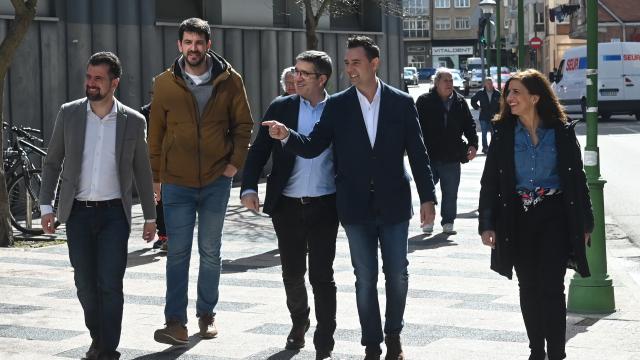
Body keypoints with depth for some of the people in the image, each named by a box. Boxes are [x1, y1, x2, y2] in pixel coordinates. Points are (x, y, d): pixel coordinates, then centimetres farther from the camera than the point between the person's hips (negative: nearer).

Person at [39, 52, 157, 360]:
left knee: (110, 284, -7)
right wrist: (46, 206, 1)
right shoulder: (69, 114, 1)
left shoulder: (133, 121, -1)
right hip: (78, 212, 2)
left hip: (114, 213, -1)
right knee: (85, 284, 7)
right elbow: (52, 162, 7)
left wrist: (150, 217, 9)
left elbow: (142, 172, 8)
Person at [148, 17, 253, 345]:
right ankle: (176, 322, -5)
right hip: (177, 183, 0)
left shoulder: (229, 80, -2)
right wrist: (155, 176, 4)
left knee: (210, 252, 10)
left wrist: (236, 161, -3)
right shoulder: (165, 84, -1)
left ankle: (206, 315, 22)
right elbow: (155, 133, 5)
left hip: (216, 181, 1)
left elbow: (243, 124, 7)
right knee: (177, 253, -4)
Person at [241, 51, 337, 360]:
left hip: (324, 206, -2)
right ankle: (299, 322, 39)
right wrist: (249, 188, -10)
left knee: (322, 275, -1)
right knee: (292, 273, 12)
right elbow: (259, 150, 2)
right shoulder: (280, 108, 2)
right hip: (287, 206, 2)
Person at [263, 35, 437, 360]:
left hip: (393, 204, 0)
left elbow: (417, 153, 1)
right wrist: (287, 136, -21)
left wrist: (427, 197, -1)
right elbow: (312, 147, -1)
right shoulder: (337, 106, 1)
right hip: (357, 207, 0)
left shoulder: (401, 103, -1)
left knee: (397, 274, 6)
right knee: (365, 278, 6)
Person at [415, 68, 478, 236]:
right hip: (429, 156, -2)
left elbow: (469, 124, 12)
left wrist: (473, 143, -1)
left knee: (450, 193, 6)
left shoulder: (460, 102, 7)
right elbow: (417, 127, -3)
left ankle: (448, 222, 16)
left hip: (452, 157, 3)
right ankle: (428, 221, 19)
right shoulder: (424, 101, -3)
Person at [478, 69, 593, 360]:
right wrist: (486, 224, -3)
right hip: (518, 218, 2)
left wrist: (585, 224, 5)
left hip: (554, 216, -2)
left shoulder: (561, 132, -2)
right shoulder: (503, 132, 0)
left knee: (551, 287, -8)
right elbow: (490, 180, 2)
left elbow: (577, 178, 4)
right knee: (528, 287, 10)